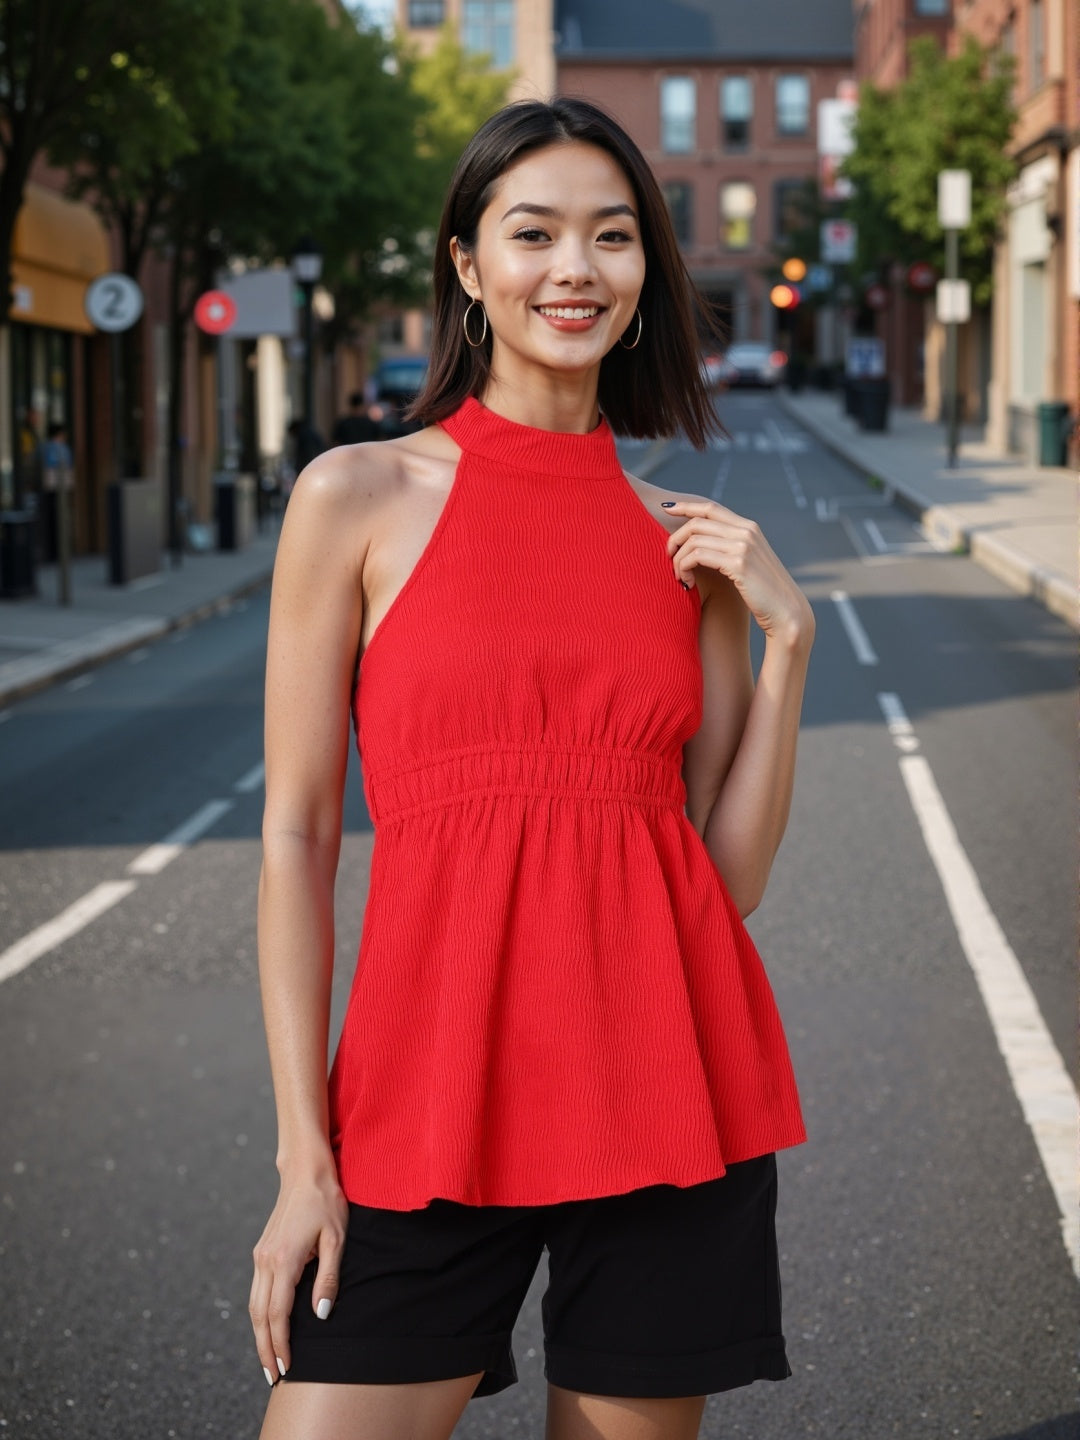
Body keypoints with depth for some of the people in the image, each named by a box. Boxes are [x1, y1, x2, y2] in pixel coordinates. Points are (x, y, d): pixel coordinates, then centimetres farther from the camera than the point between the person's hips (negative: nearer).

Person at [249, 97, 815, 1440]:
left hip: (667, 1091, 3)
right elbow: (296, 833, -1)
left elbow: (732, 873, 8)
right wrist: (305, 1152, -5)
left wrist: (782, 635, -2)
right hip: (435, 1091, -2)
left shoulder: (687, 536, 9)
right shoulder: (361, 498, 0)